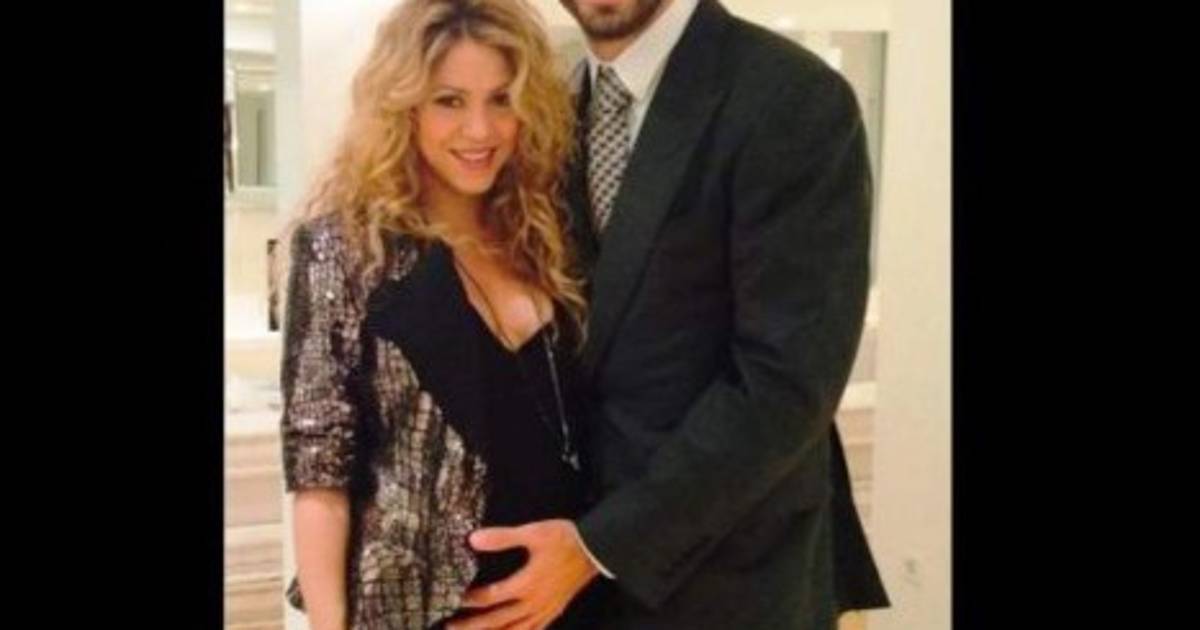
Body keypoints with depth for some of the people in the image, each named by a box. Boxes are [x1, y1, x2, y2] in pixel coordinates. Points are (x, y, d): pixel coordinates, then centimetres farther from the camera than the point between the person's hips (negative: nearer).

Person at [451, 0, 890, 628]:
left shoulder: (793, 98, -17)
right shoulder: (563, 104, 4)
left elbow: (787, 381, -20)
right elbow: (574, 331, 8)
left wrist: (600, 544, -19)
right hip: (576, 518, 6)